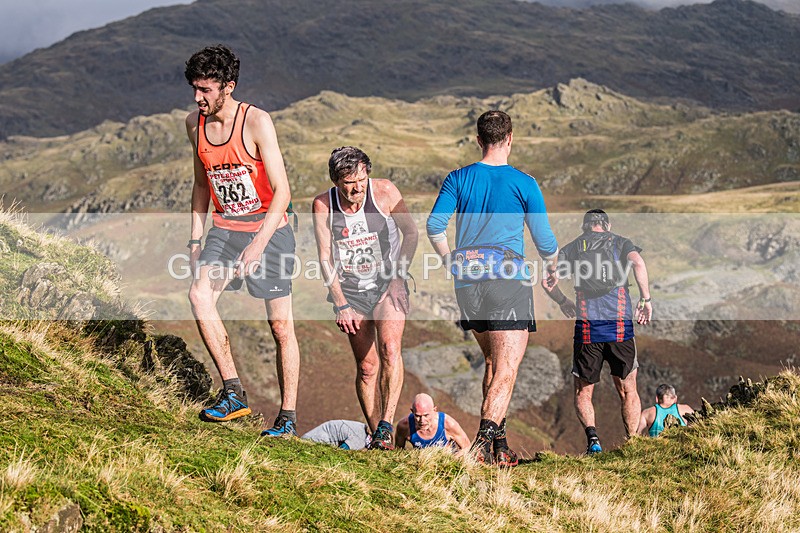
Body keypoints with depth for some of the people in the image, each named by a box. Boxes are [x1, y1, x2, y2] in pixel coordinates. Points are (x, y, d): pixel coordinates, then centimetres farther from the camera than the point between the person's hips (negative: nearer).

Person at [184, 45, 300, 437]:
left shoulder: (256, 122, -17)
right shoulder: (194, 123, 2)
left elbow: (281, 191, -18)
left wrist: (258, 244, -28)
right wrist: (196, 238, 9)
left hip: (268, 228, -5)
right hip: (225, 227, 5)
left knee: (280, 325, -1)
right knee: (199, 295, -21)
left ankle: (288, 416, 10)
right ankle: (233, 392, -14)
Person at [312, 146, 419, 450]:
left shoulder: (385, 192, -11)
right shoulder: (323, 206, -9)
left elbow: (411, 233, 1)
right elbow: (325, 259, -6)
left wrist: (399, 275, -7)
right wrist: (340, 304, -12)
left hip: (387, 285, -1)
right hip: (350, 291, 1)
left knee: (389, 348, -23)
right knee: (366, 365, 1)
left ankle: (386, 426, -23)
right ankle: (377, 436, 11)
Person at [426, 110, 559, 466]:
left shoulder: (458, 179, 6)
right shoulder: (524, 183, -1)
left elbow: (434, 226, 0)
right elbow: (544, 239, 5)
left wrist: (451, 261, 17)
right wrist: (552, 266, 26)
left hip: (468, 281, 4)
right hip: (509, 278, -4)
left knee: (493, 362, 19)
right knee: (506, 369, -5)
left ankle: (499, 445, 19)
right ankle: (484, 439, -23)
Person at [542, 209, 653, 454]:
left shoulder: (572, 247, 15)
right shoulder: (621, 242, 13)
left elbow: (547, 282, 4)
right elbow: (638, 263, -9)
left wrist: (563, 302, 21)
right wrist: (646, 299, -5)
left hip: (586, 326, 0)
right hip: (620, 324, 0)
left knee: (583, 392, 11)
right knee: (628, 391, 14)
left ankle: (591, 434, -13)